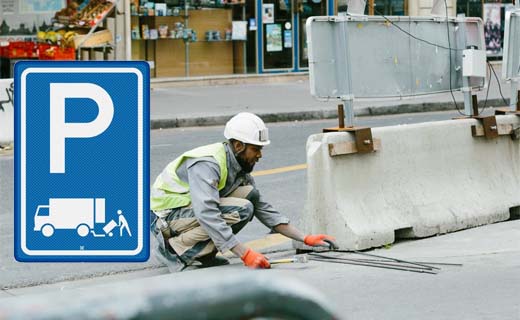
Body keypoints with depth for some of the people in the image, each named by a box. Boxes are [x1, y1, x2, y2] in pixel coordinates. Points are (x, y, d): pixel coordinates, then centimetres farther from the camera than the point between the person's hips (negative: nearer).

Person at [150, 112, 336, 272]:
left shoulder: (238, 168, 4)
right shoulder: (207, 164, -25)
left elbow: (264, 210, 8)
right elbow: (207, 214, -36)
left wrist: (305, 239, -1)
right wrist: (245, 254, -38)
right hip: (166, 217, -9)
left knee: (250, 195, -5)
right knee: (241, 210, -24)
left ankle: (203, 253, -1)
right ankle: (174, 248, -15)